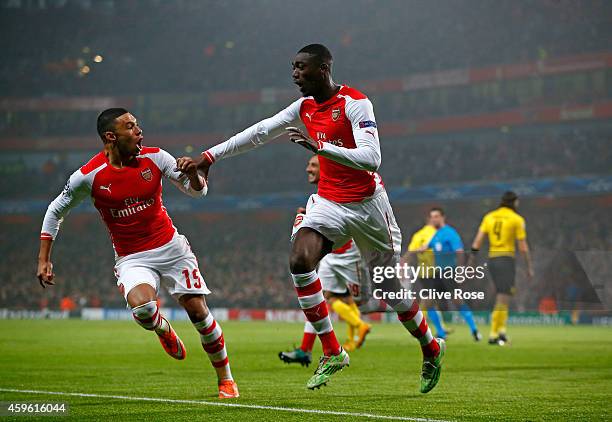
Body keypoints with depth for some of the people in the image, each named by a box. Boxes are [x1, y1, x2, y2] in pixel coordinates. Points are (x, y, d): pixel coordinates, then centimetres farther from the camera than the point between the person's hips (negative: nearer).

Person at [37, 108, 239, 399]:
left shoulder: (154, 158, -6)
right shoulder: (88, 176, -12)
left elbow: (198, 191, 2)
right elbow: (55, 211, 3)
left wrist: (192, 174, -22)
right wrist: (43, 260, 0)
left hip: (171, 247, 2)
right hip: (131, 259, -2)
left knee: (198, 311, -3)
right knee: (141, 307, -30)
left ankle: (225, 380, 16)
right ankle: (162, 329, 8)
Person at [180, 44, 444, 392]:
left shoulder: (355, 102, -16)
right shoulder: (305, 107, 6)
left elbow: (371, 158, -26)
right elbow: (259, 133, 11)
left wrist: (320, 146, -35)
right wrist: (210, 157, 9)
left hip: (367, 203, -5)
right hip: (329, 202, 5)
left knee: (392, 289, 3)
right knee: (300, 260, -21)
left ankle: (431, 349, 31)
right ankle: (332, 352, -13)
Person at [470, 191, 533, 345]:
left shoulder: (489, 217, 10)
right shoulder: (517, 219, -3)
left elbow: (477, 241, 3)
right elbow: (523, 247, -5)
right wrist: (530, 267, 3)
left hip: (492, 259, 6)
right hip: (507, 259, -6)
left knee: (502, 297, 18)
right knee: (503, 299, -5)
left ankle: (501, 329, 10)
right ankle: (494, 334, -9)